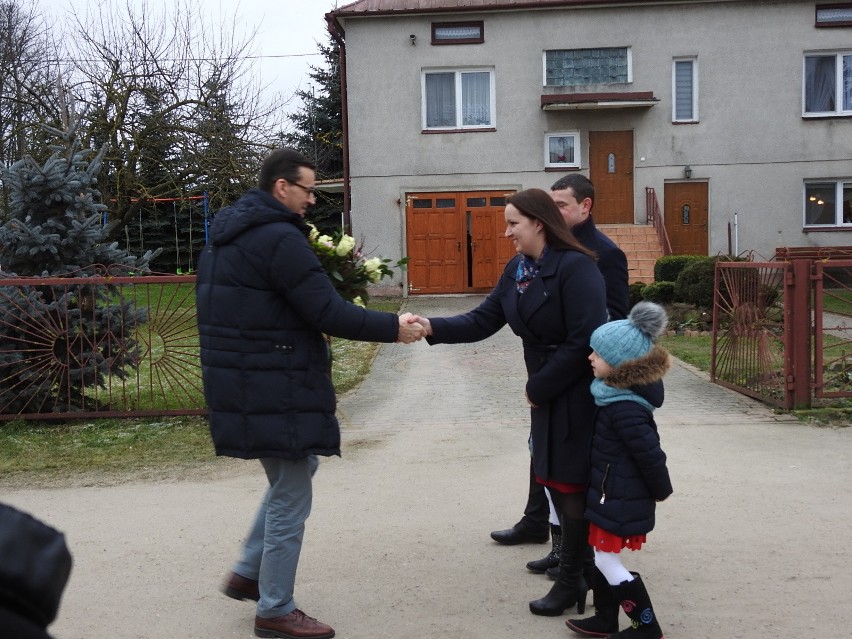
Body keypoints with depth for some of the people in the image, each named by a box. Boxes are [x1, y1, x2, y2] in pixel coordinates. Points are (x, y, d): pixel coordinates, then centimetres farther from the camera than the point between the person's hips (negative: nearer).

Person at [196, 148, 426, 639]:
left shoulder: (229, 234, 13)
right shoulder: (280, 238, -19)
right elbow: (330, 313, -22)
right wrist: (394, 328, -13)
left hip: (246, 382, 10)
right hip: (272, 390, -10)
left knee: (296, 470, 26)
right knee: (291, 498, 3)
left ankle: (249, 573, 32)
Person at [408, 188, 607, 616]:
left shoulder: (575, 267, -21)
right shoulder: (517, 269, 5)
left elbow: (584, 341, -24)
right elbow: (483, 320, 1)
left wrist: (538, 387, -17)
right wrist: (433, 327, -15)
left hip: (578, 394, -8)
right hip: (546, 392, 8)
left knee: (570, 484, 1)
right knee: (556, 481, 16)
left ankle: (570, 581, 16)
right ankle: (577, 571, 34)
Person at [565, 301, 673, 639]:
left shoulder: (624, 409, -27)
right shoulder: (618, 394, 2)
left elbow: (650, 452, -22)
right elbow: (647, 449, 14)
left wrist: (660, 491, -9)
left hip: (620, 498, -10)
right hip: (614, 493, 10)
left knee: (606, 559, 0)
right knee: (604, 555, 17)